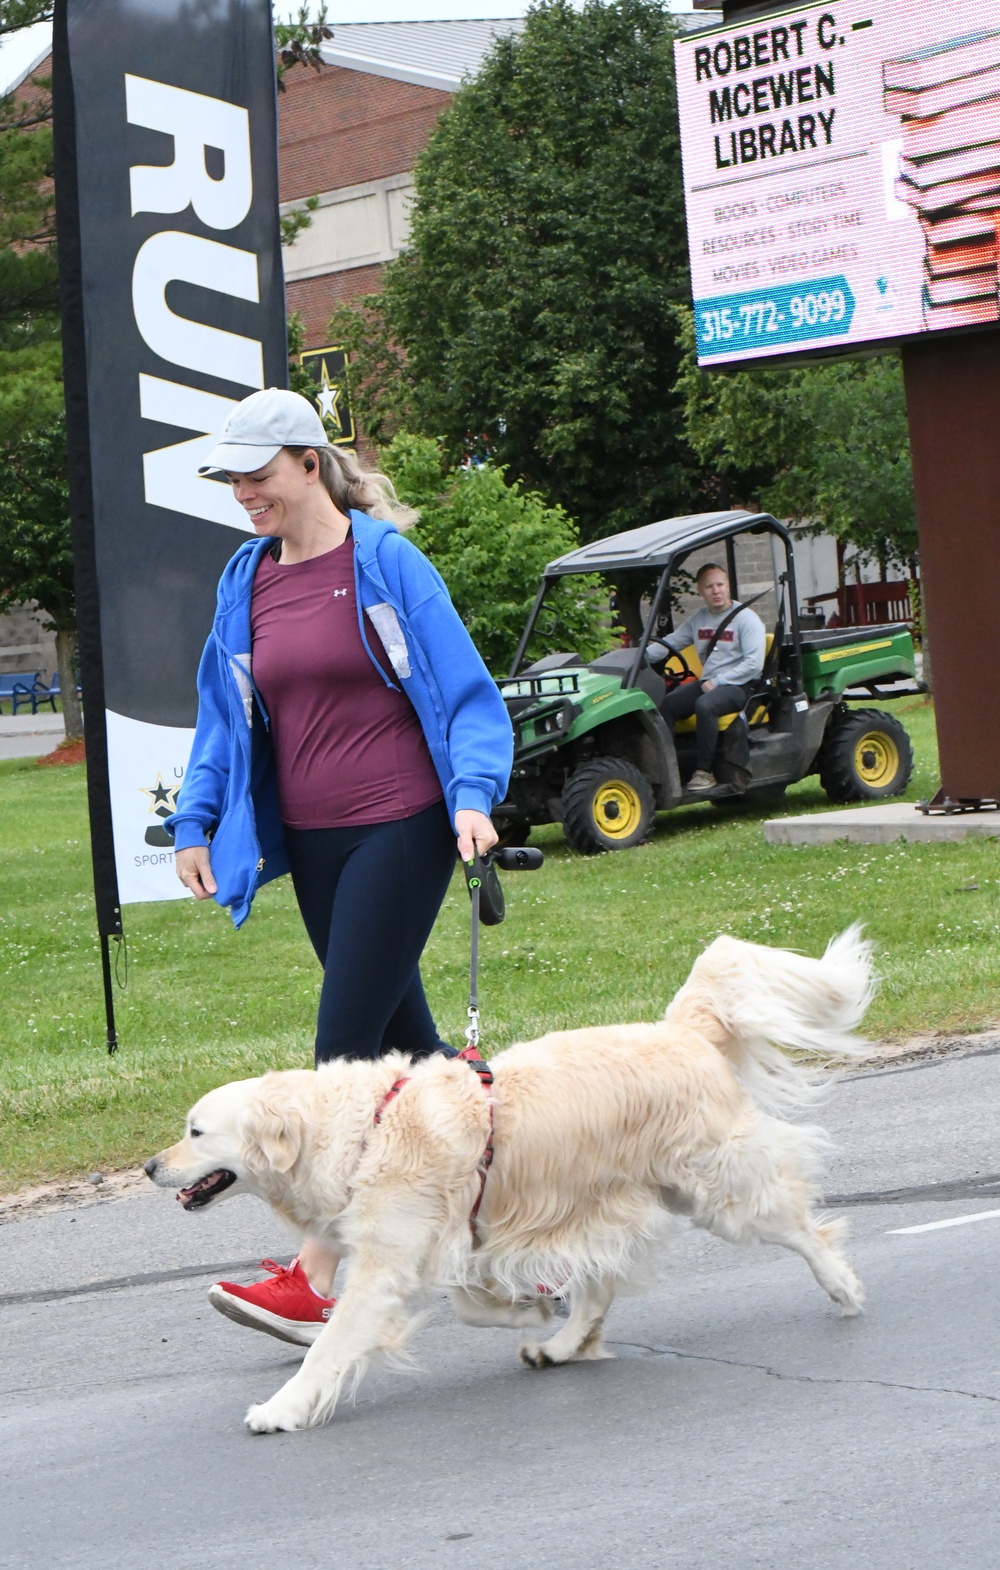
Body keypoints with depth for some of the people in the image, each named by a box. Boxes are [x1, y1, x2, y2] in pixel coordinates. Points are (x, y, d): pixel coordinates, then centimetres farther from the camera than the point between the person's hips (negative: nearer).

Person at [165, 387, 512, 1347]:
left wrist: (473, 795, -20)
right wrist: (196, 822, 8)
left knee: (347, 1040, -11)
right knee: (402, 1040, 11)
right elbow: (225, 715, 17)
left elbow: (461, 690, -7)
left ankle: (316, 1278, -12)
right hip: (310, 840, 6)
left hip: (400, 829, -6)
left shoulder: (384, 562, -7)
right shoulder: (247, 580, 10)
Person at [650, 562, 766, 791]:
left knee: (704, 705, -36)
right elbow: (670, 643, 13)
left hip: (739, 685, -6)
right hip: (707, 683, 6)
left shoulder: (746, 618, -4)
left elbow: (754, 663, -13)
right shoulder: (698, 620, 15)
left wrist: (718, 681, -17)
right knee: (665, 704, -19)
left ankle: (704, 772, -29)